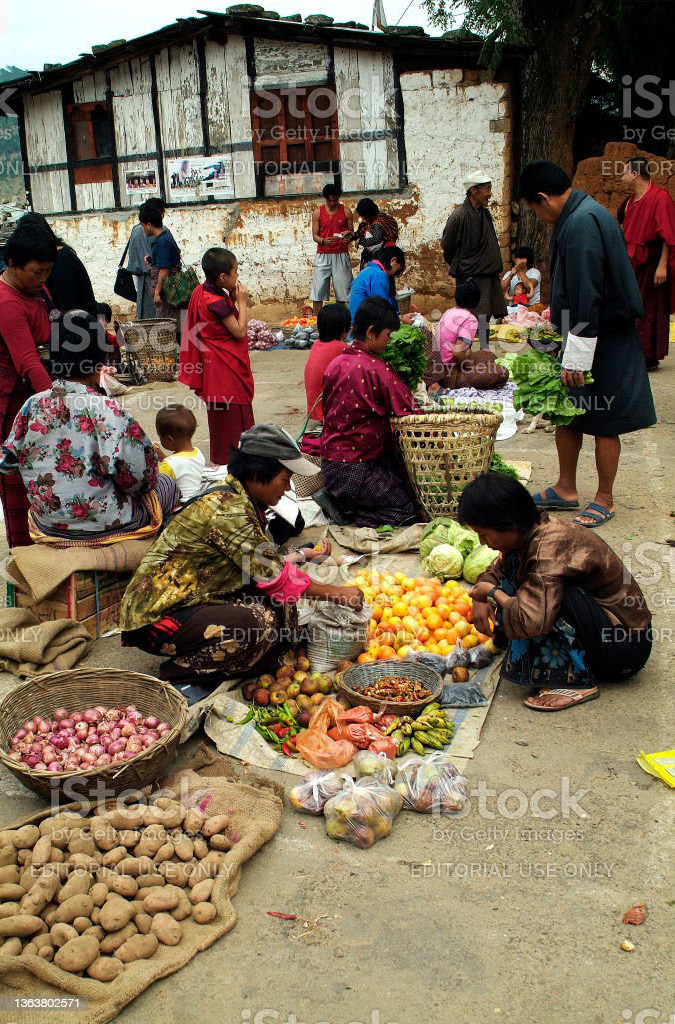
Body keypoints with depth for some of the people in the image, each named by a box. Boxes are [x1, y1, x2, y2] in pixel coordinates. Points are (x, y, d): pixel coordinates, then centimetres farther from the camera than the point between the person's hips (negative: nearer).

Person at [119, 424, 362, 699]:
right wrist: (336, 593, -11)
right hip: (158, 616, -10)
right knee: (257, 622, -28)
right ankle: (178, 675, -8)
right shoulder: (227, 508, -23)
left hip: (197, 600, 10)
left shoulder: (241, 501, 7)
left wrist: (302, 555, 19)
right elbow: (273, 576, -20)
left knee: (281, 609, -2)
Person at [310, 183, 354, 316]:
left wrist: (348, 236, -14)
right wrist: (323, 240, -18)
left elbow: (352, 233, 10)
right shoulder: (318, 212, 5)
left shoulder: (346, 211, 5)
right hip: (323, 255, 0)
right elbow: (314, 235, 3)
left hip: (341, 255, 0)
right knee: (318, 289, -4)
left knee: (341, 288, 0)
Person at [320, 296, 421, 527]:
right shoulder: (376, 369, -18)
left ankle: (335, 500, 9)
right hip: (357, 468, -9)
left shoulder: (336, 364, 7)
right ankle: (350, 512, -6)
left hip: (330, 463, 9)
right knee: (410, 509, -4)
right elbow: (411, 413, -17)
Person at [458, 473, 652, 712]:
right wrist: (480, 600, -6)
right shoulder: (526, 535, -1)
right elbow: (495, 571, 17)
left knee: (547, 594, -32)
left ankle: (580, 682, -15)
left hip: (626, 646, -9)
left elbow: (532, 621, -39)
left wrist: (492, 592, -20)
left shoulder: (550, 546, -29)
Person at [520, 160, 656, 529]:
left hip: (600, 342, -10)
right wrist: (557, 313, 30)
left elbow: (587, 299, -26)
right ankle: (566, 489, 28)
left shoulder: (582, 224, -23)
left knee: (603, 423, 4)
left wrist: (576, 359, -23)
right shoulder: (579, 215, 9)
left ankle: (604, 499, 18)